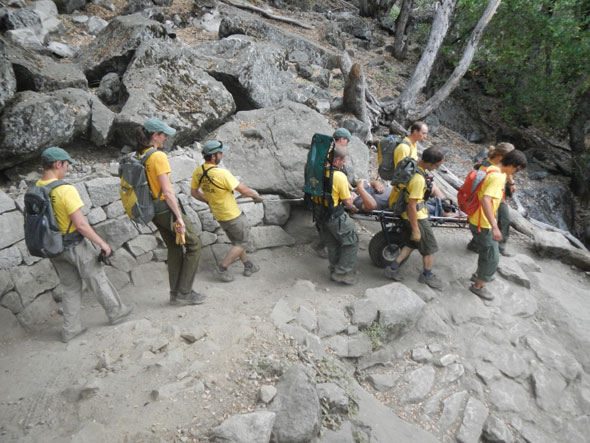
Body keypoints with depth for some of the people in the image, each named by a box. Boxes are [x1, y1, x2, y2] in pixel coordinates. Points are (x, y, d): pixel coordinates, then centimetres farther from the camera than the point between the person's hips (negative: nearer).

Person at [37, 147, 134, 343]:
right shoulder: (66, 190, -24)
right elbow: (80, 224, -25)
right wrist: (102, 243, -15)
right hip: (75, 245, -7)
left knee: (70, 287, 19)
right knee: (97, 279, 12)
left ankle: (70, 329, 24)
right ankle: (116, 312, 29)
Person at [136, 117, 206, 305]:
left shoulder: (139, 156, 8)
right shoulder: (159, 156, -18)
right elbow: (167, 192, -22)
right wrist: (179, 217, -19)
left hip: (153, 210, 8)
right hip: (166, 208, -8)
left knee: (175, 249, 18)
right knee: (193, 244, 5)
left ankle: (175, 293, 23)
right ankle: (184, 292, 7)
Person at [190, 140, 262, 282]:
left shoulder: (198, 172, -7)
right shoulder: (222, 174, -29)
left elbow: (194, 192, 6)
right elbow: (244, 190, -22)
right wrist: (256, 196, -3)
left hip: (218, 215, 8)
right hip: (232, 215, -8)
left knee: (236, 241, 23)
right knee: (243, 242, 11)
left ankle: (248, 266, 35)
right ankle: (222, 268, 10)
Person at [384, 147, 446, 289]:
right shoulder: (418, 179, -31)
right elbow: (412, 206, -29)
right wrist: (415, 229, -21)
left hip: (407, 215, 9)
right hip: (417, 217, -9)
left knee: (411, 243, 22)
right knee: (430, 247, 11)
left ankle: (393, 268, 20)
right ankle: (427, 275, 28)